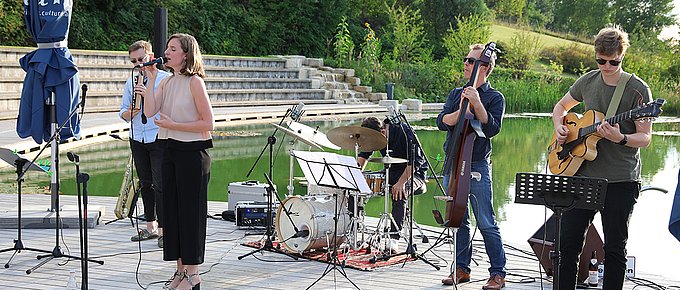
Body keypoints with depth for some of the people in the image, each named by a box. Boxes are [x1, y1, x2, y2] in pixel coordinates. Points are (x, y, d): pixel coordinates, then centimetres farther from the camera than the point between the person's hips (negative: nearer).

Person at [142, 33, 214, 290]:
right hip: (170, 151, 8)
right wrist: (150, 81, -6)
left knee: (190, 210, -1)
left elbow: (208, 123, -13)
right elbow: (150, 111, -2)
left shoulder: (195, 82, -10)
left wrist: (173, 125, -15)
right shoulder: (166, 82, 11)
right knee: (172, 209, 10)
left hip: (192, 152, -7)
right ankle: (181, 269, 20)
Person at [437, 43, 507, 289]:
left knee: (486, 223, -5)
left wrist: (477, 104, -23)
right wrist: (461, 111, -17)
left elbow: (492, 129, -14)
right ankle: (461, 268, 21)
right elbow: (441, 122, 0)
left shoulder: (494, 97, -1)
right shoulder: (456, 94, 14)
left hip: (477, 165, -5)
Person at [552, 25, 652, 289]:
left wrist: (620, 138, -28)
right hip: (583, 175, 4)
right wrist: (559, 128, 1)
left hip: (621, 180, -4)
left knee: (615, 248, 6)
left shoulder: (638, 89, -8)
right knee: (568, 242, 7)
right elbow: (561, 106, 22)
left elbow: (645, 138, -9)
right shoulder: (588, 81, 6)